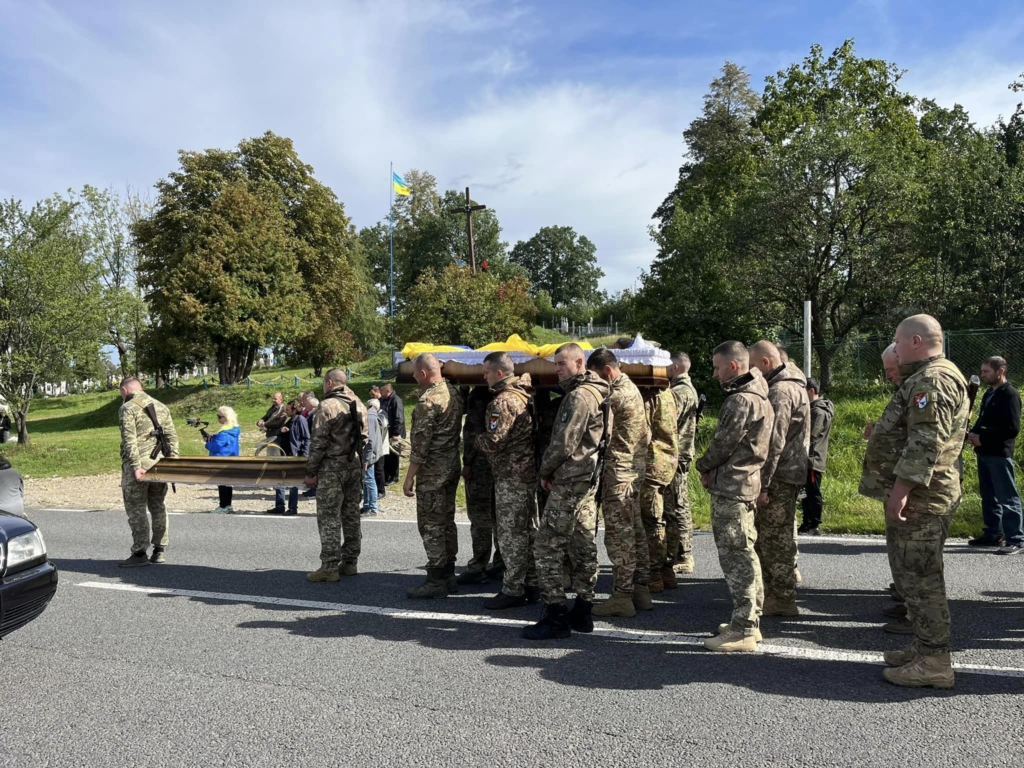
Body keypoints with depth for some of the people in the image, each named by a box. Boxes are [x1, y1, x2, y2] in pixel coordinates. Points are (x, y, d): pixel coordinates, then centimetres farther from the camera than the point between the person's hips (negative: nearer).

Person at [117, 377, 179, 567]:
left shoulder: (127, 408, -4)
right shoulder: (161, 407, 15)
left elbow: (129, 441, -14)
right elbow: (172, 436, 11)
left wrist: (136, 466, -17)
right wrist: (173, 460, 8)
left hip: (138, 464, -6)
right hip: (159, 462, 6)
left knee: (136, 508, 0)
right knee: (157, 506, 12)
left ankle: (140, 553, 1)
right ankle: (159, 551, 15)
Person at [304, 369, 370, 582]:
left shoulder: (327, 406, -12)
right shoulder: (359, 405, 10)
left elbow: (318, 443, -14)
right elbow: (365, 439, 13)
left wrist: (311, 472, -9)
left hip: (332, 468, -7)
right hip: (355, 467, 7)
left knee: (329, 518, -3)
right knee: (351, 516, 12)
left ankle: (330, 567, -2)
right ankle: (350, 562, 19)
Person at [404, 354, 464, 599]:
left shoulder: (428, 399, -18)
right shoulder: (453, 392, 9)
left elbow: (421, 441, -18)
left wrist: (410, 476, -13)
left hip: (432, 471, -9)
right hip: (452, 466, 9)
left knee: (431, 525, -2)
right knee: (447, 521, 14)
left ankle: (436, 581, 2)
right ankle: (448, 577, 21)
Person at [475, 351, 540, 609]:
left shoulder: (503, 401, -17)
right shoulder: (524, 395, 12)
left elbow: (493, 441, -23)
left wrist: (478, 439, -3)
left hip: (511, 475, -10)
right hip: (529, 471, 10)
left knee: (511, 533, -3)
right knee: (528, 529, 15)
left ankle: (513, 590, 3)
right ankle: (532, 583, 23)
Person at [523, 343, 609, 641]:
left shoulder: (578, 396, -16)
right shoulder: (594, 392, 15)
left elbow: (563, 443, -20)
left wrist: (545, 470, -4)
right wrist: (552, 470, 13)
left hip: (569, 482, -10)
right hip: (588, 479, 10)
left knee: (548, 547, -5)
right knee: (583, 547, 13)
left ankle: (556, 617, -2)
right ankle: (582, 612, 20)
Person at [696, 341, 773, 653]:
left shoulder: (741, 400, -17)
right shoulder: (757, 394, 16)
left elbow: (724, 442, -17)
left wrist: (704, 466, 1)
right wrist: (712, 468, 9)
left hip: (730, 486, -11)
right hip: (745, 483, 11)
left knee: (735, 555, -7)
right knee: (744, 553, 16)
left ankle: (743, 631, -2)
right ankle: (750, 621, 26)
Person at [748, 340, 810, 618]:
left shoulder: (779, 392, -17)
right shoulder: (794, 384, 17)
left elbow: (774, 443, -22)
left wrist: (762, 485, -21)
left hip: (778, 475, -11)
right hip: (791, 472, 11)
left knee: (773, 537, -3)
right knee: (782, 535, 18)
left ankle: (780, 600, 5)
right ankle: (781, 595, 29)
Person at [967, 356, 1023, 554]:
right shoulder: (989, 394, 16)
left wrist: (983, 439, -16)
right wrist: (973, 434, 3)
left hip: (1000, 453, -9)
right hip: (984, 453, 9)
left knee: (1007, 498, -5)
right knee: (989, 496, 14)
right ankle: (993, 534, 23)